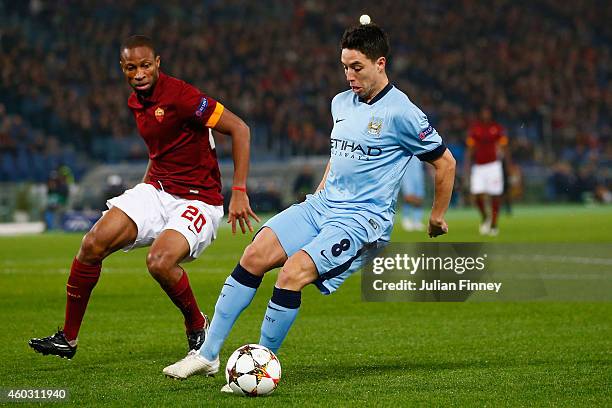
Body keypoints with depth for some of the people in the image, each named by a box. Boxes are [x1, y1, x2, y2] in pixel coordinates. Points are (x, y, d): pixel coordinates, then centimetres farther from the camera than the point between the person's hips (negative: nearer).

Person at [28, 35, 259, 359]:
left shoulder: (178, 94, -19)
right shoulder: (136, 102, 7)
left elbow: (239, 129, -19)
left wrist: (239, 192, -22)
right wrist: (144, 191, 19)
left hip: (198, 200, -7)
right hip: (156, 190, 7)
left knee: (159, 262, -31)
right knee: (93, 243, -11)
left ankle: (197, 325, -1)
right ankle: (68, 339, 2)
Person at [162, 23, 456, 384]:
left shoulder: (400, 113, -11)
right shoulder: (341, 103, 12)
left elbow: (445, 162, -3)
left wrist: (438, 217, 5)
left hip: (364, 219, -7)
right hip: (323, 205, 7)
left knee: (294, 272, -26)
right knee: (255, 255, -11)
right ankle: (208, 354, -7)